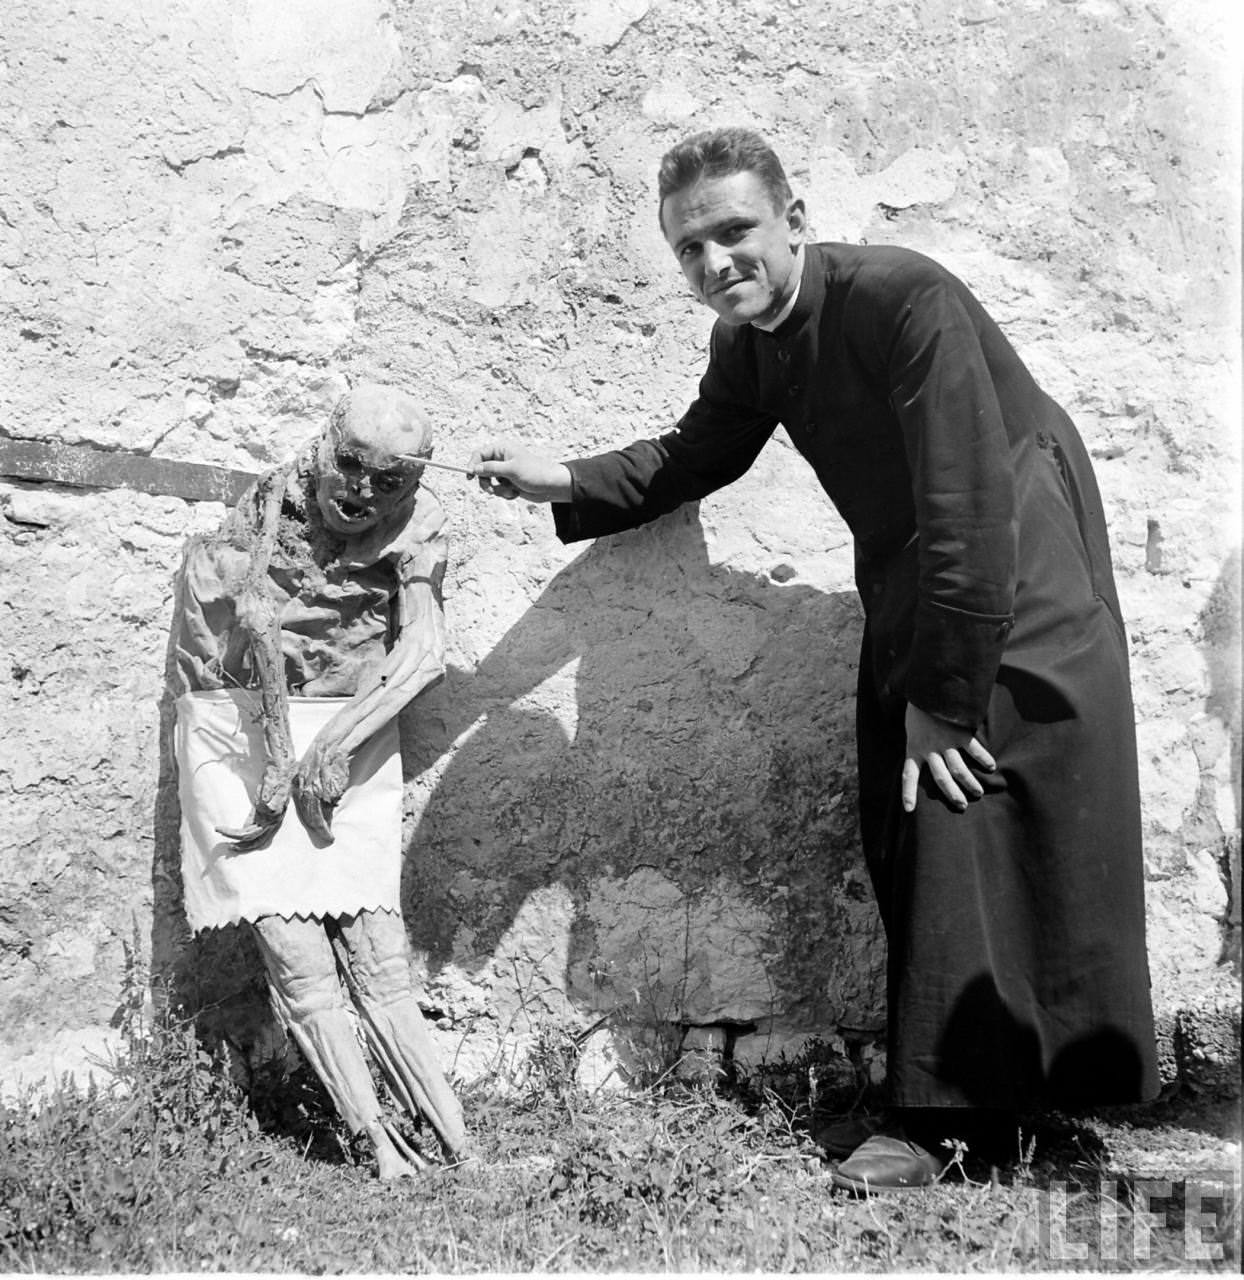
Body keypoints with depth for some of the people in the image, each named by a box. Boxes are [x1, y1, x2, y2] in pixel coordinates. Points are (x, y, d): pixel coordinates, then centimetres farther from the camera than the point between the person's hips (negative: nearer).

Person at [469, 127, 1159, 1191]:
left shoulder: (902, 297, -26)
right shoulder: (746, 344, -3)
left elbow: (969, 502, -28)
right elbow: (696, 455, 16)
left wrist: (950, 700, -26)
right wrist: (559, 482, 2)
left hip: (1014, 573, -7)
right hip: (910, 587, 7)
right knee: (914, 836, 6)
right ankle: (943, 1109, 16)